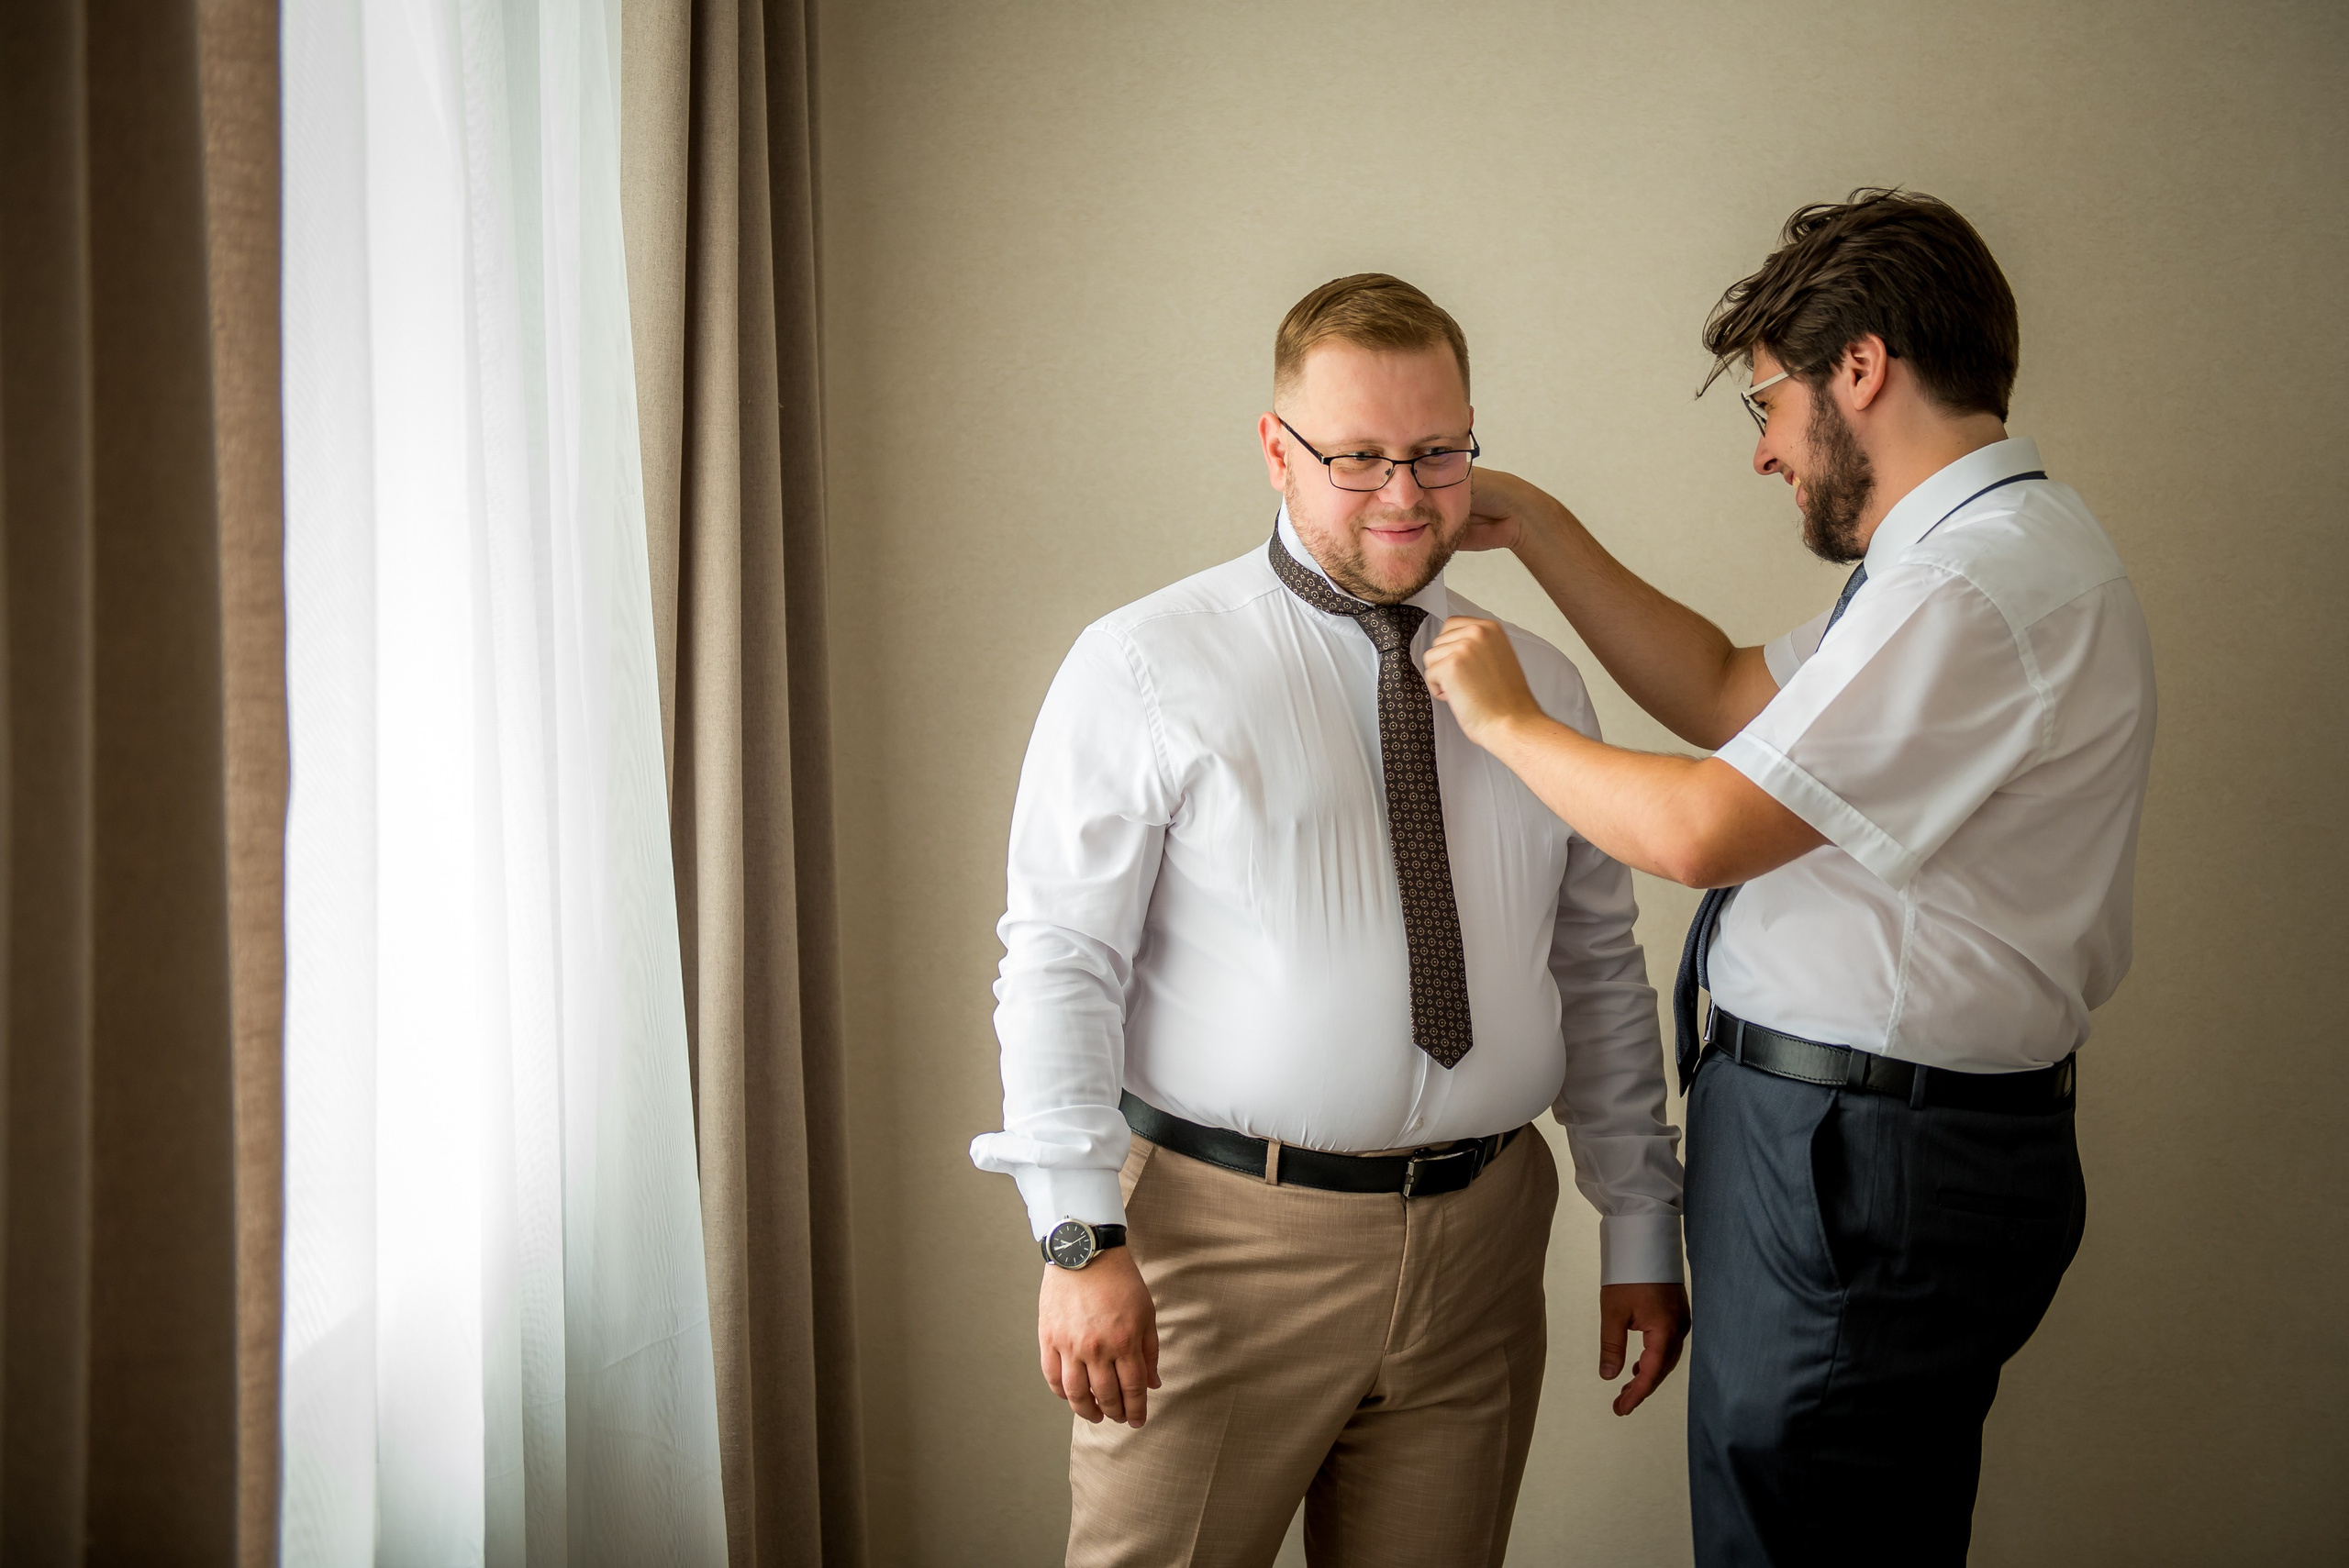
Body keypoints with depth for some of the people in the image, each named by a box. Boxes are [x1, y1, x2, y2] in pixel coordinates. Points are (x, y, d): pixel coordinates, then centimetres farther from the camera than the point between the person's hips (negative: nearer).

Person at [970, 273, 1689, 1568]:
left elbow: (1600, 972, 13)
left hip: (1478, 1243, 4)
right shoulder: (1146, 668, -3)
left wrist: (1639, 1228, 11)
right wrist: (1080, 1238, -16)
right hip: (1218, 1237, -4)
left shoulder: (1538, 683, 11)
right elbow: (1059, 961, -8)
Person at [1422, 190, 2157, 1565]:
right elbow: (1727, 695, 19)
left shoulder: (1984, 583, -21)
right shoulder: (1981, 551, 14)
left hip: (1866, 1171, -10)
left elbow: (1699, 831, -22)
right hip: (1861, 1142, 10)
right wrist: (1537, 527, 15)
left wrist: (1505, 718, -6)